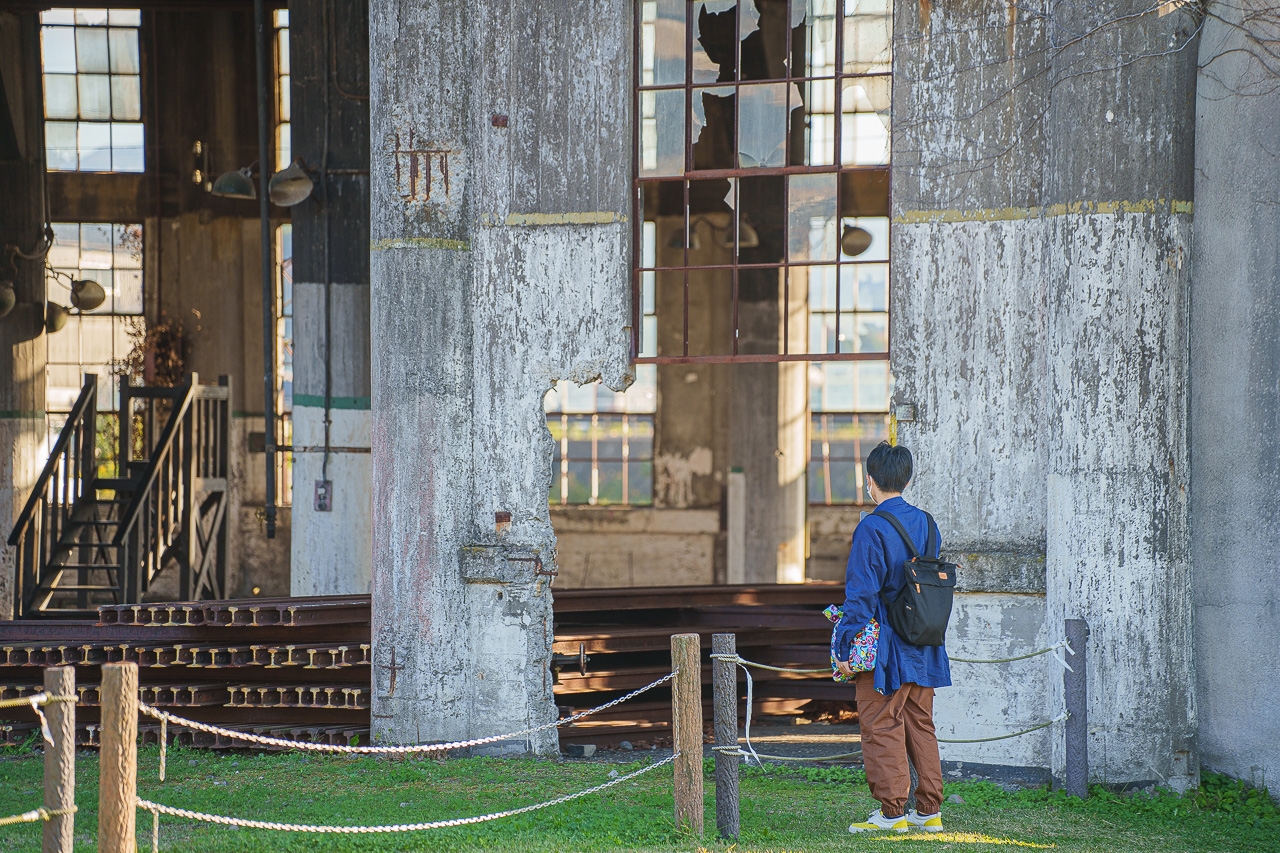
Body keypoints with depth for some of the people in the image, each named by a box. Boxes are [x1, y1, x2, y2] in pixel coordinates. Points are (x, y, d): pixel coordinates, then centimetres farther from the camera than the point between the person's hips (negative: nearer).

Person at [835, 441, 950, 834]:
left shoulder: (872, 529, -15)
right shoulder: (924, 522, 7)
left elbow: (861, 595, -17)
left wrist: (844, 647, -13)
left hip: (886, 648, -7)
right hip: (923, 650, 7)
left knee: (881, 728, 0)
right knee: (920, 726, 13)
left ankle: (892, 811, 1)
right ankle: (929, 810, 15)